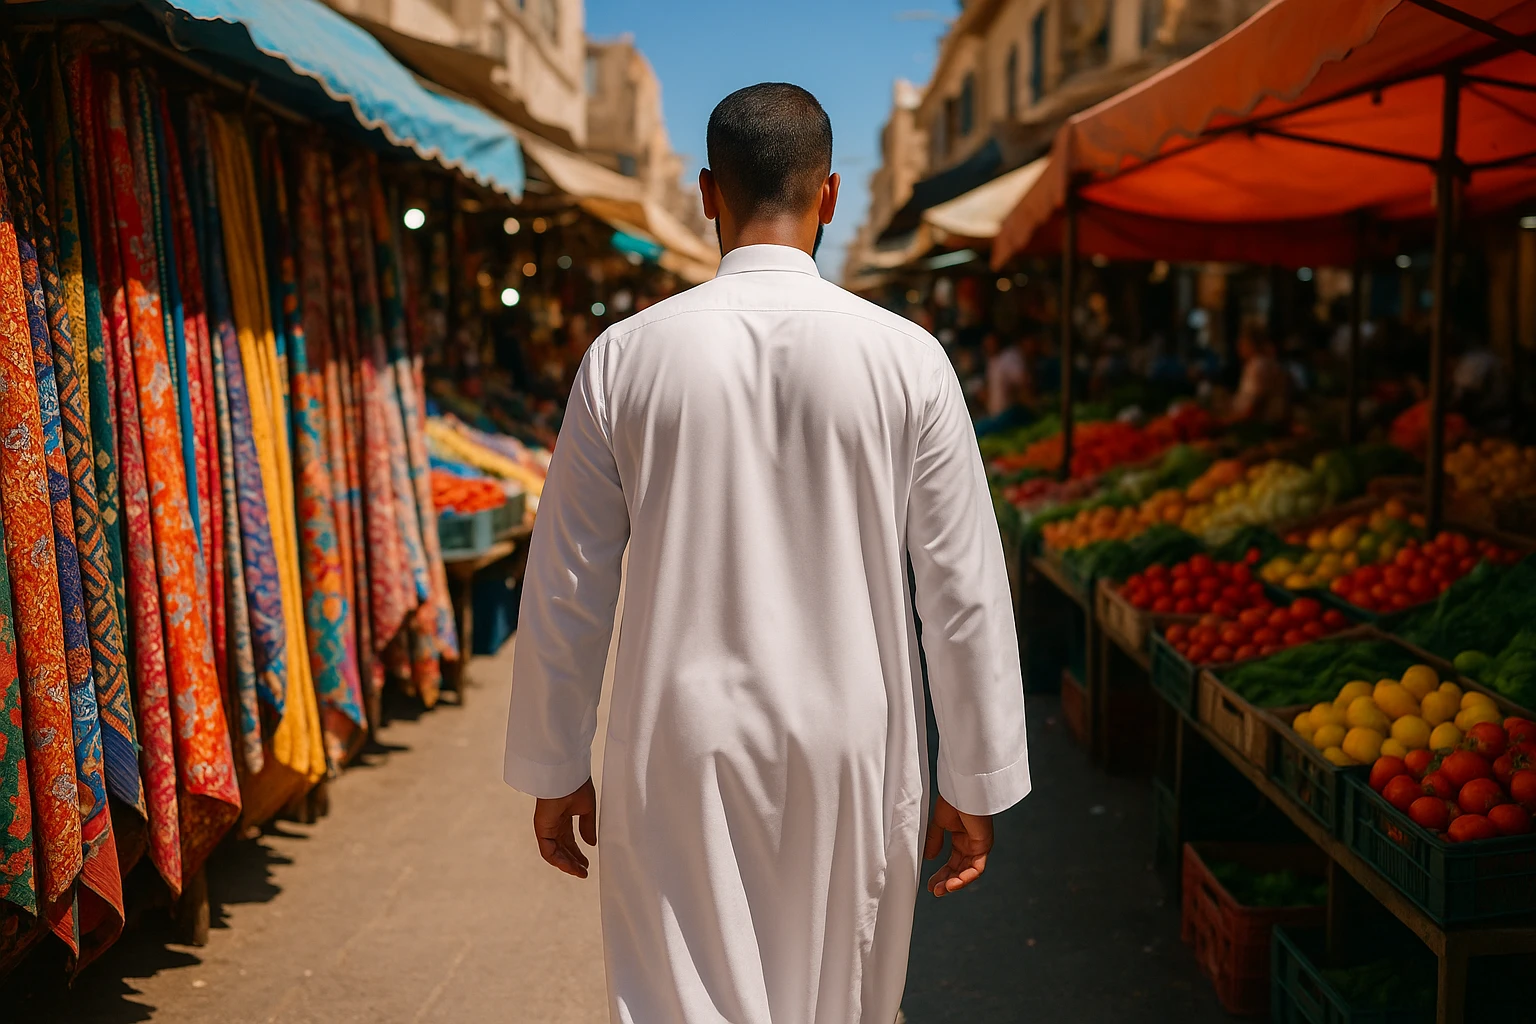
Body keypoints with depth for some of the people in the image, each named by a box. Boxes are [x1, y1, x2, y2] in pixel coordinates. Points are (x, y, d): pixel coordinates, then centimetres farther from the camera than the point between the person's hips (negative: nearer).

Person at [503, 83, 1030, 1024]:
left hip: (681, 748, 0)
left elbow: (567, 587, 2)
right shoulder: (906, 359, -6)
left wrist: (556, 770, 13)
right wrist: (976, 785, 8)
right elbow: (964, 592, -3)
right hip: (851, 747, 1)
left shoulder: (627, 356, -4)